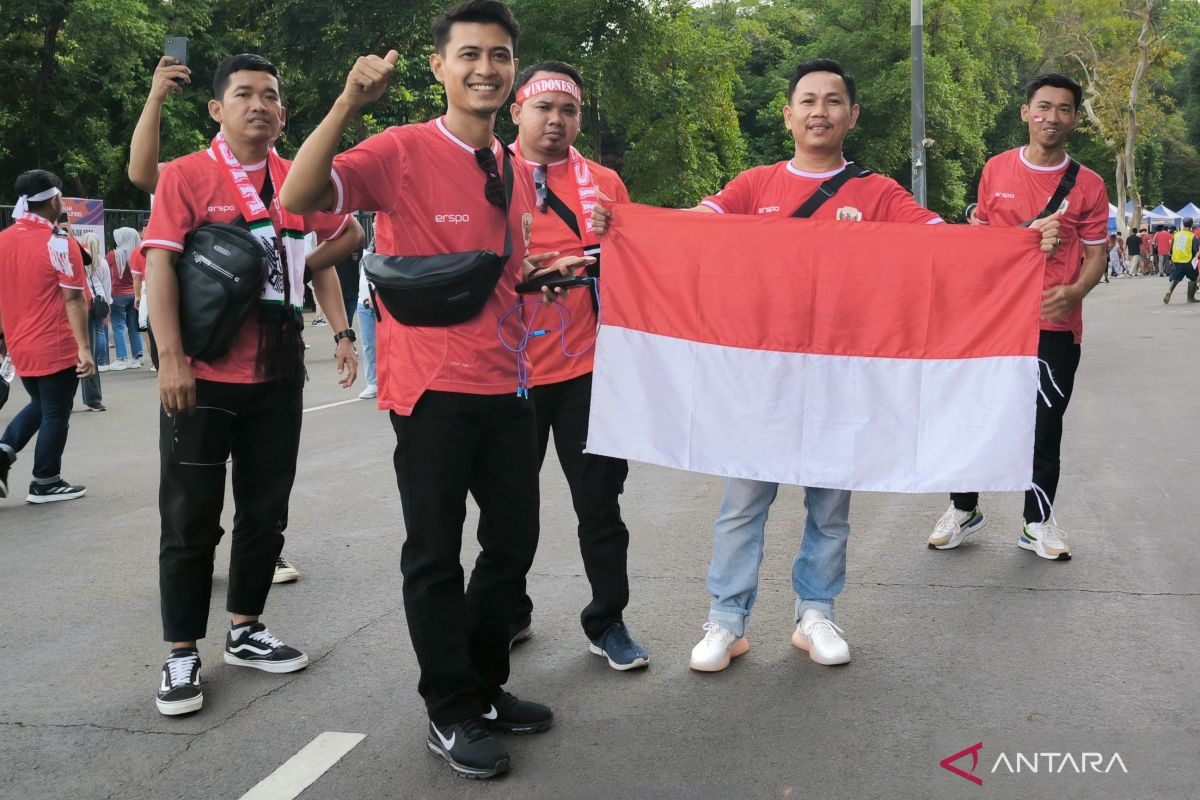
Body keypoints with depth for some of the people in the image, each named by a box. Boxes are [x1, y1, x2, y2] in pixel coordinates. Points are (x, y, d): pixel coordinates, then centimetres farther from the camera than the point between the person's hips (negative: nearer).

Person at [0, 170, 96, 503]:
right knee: (56, 413, 7)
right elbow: (73, 300, -17)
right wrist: (84, 348, -16)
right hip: (57, 348, -6)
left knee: (38, 405, 24)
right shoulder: (59, 243, -14)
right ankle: (45, 483, 15)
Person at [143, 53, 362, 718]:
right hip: (202, 377, -4)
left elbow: (350, 235, 23)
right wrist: (171, 359, -20)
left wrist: (301, 265, 7)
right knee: (190, 521, 2)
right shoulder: (186, 176, -3)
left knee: (266, 514, 12)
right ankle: (182, 655, 13)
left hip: (277, 376, 4)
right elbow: (159, 264, -11)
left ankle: (245, 632, 27)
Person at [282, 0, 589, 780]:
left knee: (514, 538, 14)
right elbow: (300, 199, -24)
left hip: (506, 380, 7)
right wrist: (349, 103, -31)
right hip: (433, 384, -7)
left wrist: (546, 269, 6)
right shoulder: (402, 151, -10)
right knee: (436, 550, 3)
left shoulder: (518, 172, 11)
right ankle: (451, 712, 19)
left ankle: (486, 684, 33)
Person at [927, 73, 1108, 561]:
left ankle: (1038, 523, 21)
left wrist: (1074, 291, -18)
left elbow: (1096, 254, 2)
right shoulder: (996, 170, 3)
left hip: (1056, 324, -1)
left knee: (1046, 426, 5)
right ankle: (963, 510, 25)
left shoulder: (1088, 185, -1)